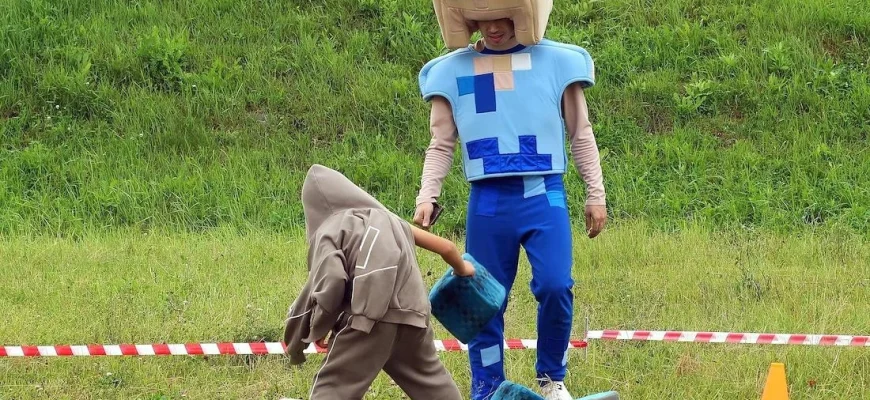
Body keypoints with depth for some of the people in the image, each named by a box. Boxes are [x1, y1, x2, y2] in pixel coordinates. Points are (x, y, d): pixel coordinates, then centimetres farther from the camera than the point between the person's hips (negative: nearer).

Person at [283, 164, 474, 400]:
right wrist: (462, 270, 48)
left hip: (370, 317, -6)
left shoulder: (329, 230, 6)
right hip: (412, 313, 6)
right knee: (430, 379, 25)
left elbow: (332, 281, -12)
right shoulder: (388, 218, 23)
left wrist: (318, 328, 1)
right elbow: (446, 247, 26)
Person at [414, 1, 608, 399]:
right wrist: (427, 197, -4)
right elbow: (441, 145, 9)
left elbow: (581, 134, 11)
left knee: (554, 286, -15)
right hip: (487, 202, 1)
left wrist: (595, 195, 8)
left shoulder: (558, 61, 4)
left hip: (544, 196, -1)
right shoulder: (451, 71, 6)